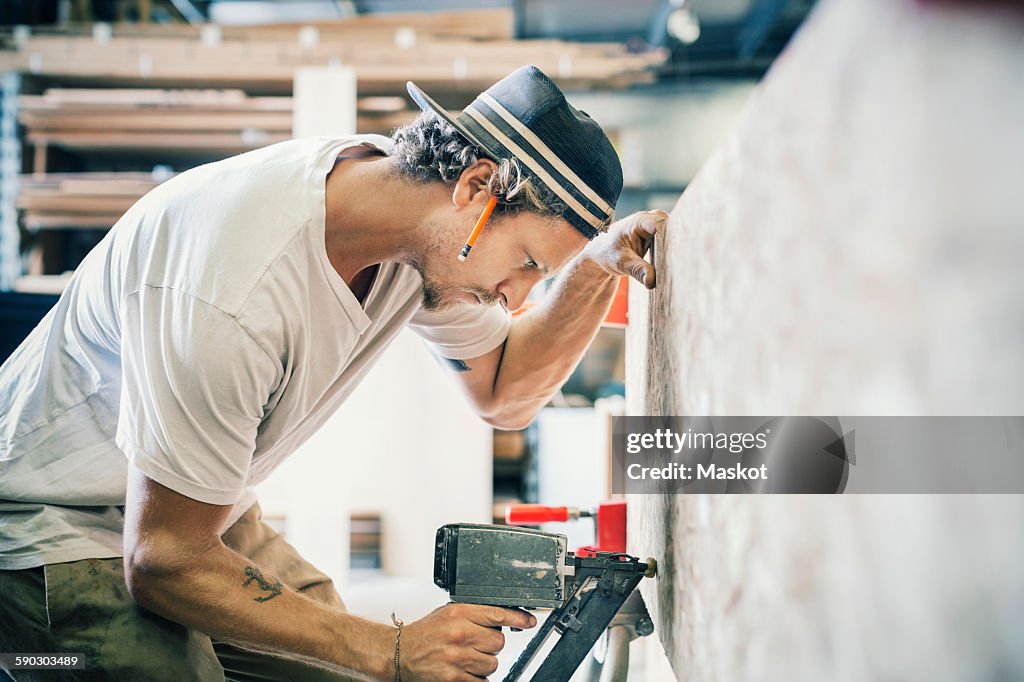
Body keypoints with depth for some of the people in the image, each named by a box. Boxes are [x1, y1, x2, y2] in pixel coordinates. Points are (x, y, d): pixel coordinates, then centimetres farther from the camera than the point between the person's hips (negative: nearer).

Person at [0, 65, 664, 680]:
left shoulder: (420, 212, -10)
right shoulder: (232, 289, -36)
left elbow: (503, 392, 3)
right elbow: (162, 563, -29)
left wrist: (598, 267, -13)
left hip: (200, 515, 8)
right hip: (60, 534, -8)